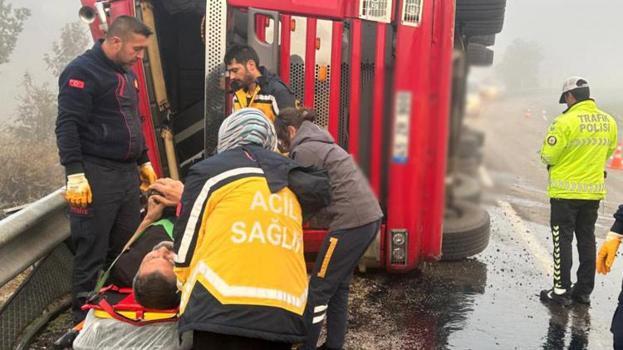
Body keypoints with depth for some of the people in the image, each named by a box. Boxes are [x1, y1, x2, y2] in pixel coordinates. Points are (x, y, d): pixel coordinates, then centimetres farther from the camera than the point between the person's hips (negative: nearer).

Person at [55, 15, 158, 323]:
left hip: (127, 173, 8)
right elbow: (67, 126, -16)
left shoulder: (126, 73, 17)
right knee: (91, 252, -1)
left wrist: (143, 161, 24)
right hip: (96, 175, -8)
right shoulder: (82, 70, -10)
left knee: (128, 247, 12)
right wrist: (75, 174, -22)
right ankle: (84, 318, 12)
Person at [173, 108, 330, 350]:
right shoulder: (290, 182, 19)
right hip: (285, 316, 5)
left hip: (223, 314, -4)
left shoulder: (209, 171, 6)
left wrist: (186, 288, 27)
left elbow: (186, 248, 10)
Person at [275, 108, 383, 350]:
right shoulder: (320, 143, 22)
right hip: (371, 216, 9)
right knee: (339, 285, 17)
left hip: (352, 222, -9)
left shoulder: (303, 150, -5)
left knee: (319, 289, 1)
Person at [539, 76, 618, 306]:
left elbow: (548, 156, -16)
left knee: (562, 241, 4)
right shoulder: (608, 121, 2)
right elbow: (608, 152, 13)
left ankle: (561, 291, 9)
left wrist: (556, 162, 6)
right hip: (594, 190, 6)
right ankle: (584, 291, 23)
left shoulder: (566, 121, -19)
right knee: (587, 240, 15)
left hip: (566, 191, -6)